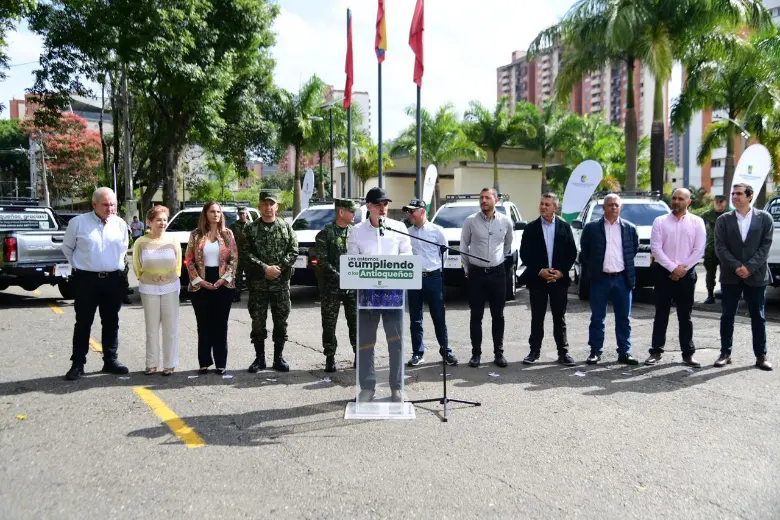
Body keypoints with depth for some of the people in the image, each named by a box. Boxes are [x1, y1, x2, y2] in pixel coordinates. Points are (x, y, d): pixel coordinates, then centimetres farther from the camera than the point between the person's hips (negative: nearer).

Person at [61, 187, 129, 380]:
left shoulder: (120, 224, 4)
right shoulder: (78, 222, -5)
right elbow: (67, 247, 7)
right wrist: (79, 265, 7)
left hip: (113, 279, 3)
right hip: (86, 279, -3)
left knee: (111, 322, 10)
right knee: (83, 323, 2)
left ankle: (110, 360, 20)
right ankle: (78, 364, 9)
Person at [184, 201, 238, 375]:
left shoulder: (227, 234, 4)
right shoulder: (196, 235, 2)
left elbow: (234, 258, 1)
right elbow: (189, 260, 1)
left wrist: (224, 278, -10)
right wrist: (199, 280, -9)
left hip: (223, 284, 0)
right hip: (201, 285, 0)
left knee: (220, 325, 5)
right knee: (204, 325, 6)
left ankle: (221, 363, 12)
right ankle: (204, 362, 14)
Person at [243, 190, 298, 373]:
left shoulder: (286, 227, 6)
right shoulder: (250, 229, 3)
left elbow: (293, 251, 0)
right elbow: (246, 254, -5)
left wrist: (279, 267, -12)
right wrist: (265, 268, -15)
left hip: (281, 282, 1)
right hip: (257, 283, 0)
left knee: (281, 322, 6)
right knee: (258, 322, 4)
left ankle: (278, 357, 17)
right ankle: (259, 358, 15)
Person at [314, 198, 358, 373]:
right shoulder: (325, 233, -2)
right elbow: (322, 260, -8)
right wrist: (339, 277, -15)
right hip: (331, 287, -3)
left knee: (356, 322, 5)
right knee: (329, 324, 3)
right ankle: (330, 358, 13)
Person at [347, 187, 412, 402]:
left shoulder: (399, 227, 8)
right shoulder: (357, 231, 7)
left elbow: (408, 255, 8)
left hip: (393, 288, 0)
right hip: (367, 289, 1)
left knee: (396, 340, 2)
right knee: (365, 340, 5)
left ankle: (396, 387, 13)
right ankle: (367, 386, 16)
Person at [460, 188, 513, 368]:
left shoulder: (506, 221, 0)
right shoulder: (470, 221, -4)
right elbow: (464, 246, 5)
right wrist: (467, 269, 7)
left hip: (497, 272, 1)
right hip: (476, 273, -1)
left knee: (498, 315, 7)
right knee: (476, 316, 4)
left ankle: (499, 352, 16)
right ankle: (476, 353, 12)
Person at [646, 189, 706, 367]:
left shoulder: (697, 222, 4)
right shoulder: (660, 221, 2)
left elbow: (699, 249, -1)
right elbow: (655, 248, -5)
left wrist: (683, 268, -9)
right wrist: (673, 268, -12)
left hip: (687, 274, 0)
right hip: (663, 272, 0)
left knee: (685, 316, 6)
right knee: (661, 314, 5)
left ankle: (688, 354, 12)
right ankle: (656, 351, 12)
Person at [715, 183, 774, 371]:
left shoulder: (764, 218, 2)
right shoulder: (723, 220, 4)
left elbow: (766, 246, -4)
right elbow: (720, 247, -3)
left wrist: (749, 267, -14)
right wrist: (737, 267, -14)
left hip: (756, 275, -1)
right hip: (730, 276, 1)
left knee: (758, 317, 6)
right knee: (727, 316, 5)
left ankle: (761, 356, 14)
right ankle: (725, 353, 14)